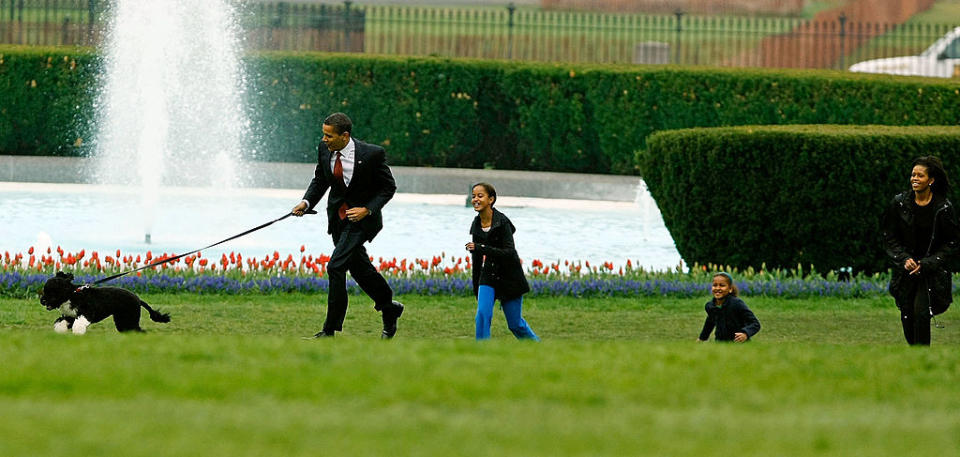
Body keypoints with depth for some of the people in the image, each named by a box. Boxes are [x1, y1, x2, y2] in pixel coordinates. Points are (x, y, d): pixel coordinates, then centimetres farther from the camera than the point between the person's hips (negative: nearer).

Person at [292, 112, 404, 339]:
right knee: (359, 269, 16)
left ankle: (330, 330, -9)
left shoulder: (371, 154, -20)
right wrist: (306, 202, -8)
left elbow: (389, 187, -9)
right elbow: (320, 181, 9)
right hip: (338, 216, 6)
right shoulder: (324, 150, -6)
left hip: (363, 217, -6)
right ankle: (388, 308, 40)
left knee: (336, 267, -15)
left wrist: (367, 209, -20)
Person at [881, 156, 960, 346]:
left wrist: (926, 264, -13)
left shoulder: (943, 207, -7)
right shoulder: (899, 203, -2)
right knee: (907, 316, 3)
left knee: (921, 312, -15)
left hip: (932, 271, -3)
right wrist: (904, 260, -12)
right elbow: (889, 238, 4)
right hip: (905, 271, 3)